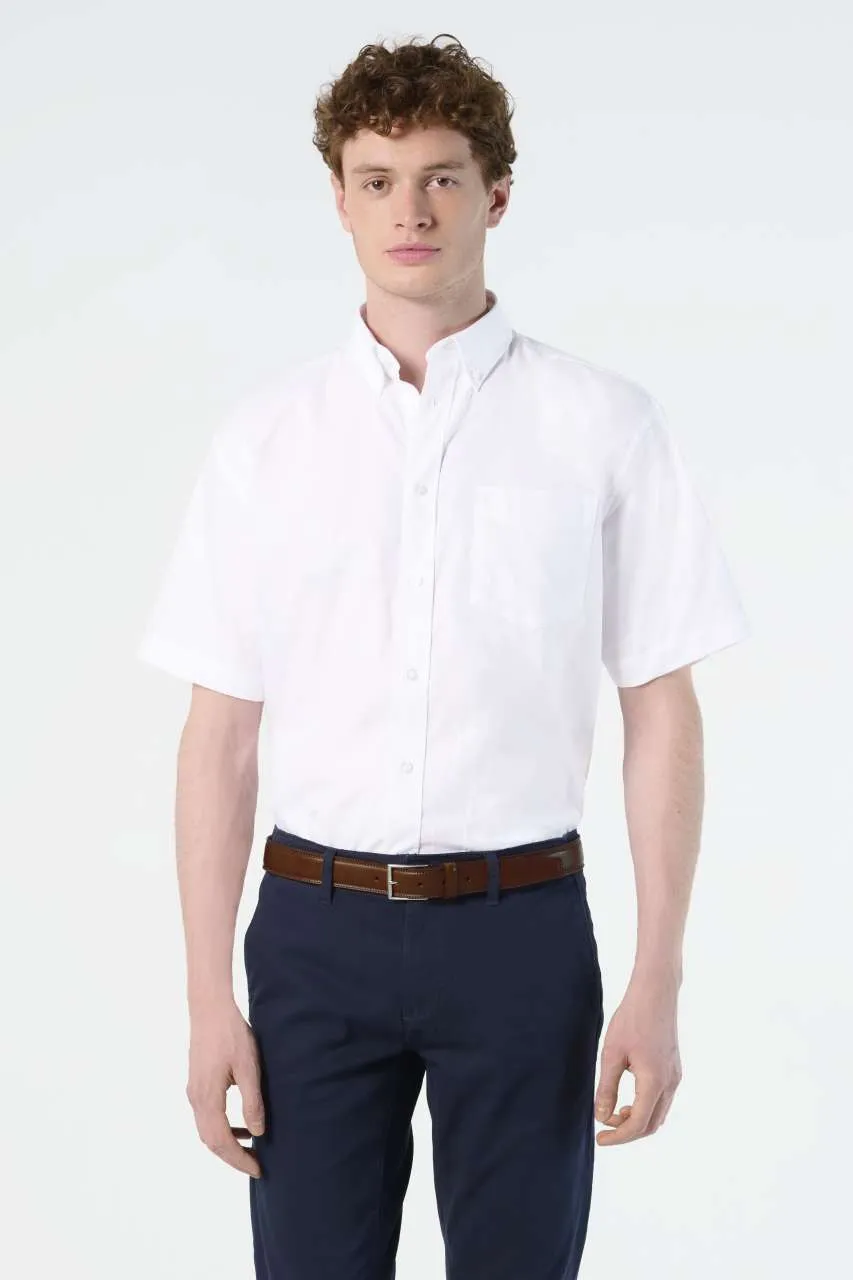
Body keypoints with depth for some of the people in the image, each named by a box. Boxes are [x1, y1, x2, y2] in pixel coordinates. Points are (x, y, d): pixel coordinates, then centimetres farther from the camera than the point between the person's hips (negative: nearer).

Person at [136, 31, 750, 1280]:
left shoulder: (605, 425, -3)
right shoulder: (264, 435, 2)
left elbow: (662, 710, -1)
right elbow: (222, 730, 3)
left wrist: (657, 986, -5)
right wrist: (210, 995, 0)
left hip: (520, 931, -1)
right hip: (317, 931, 1)